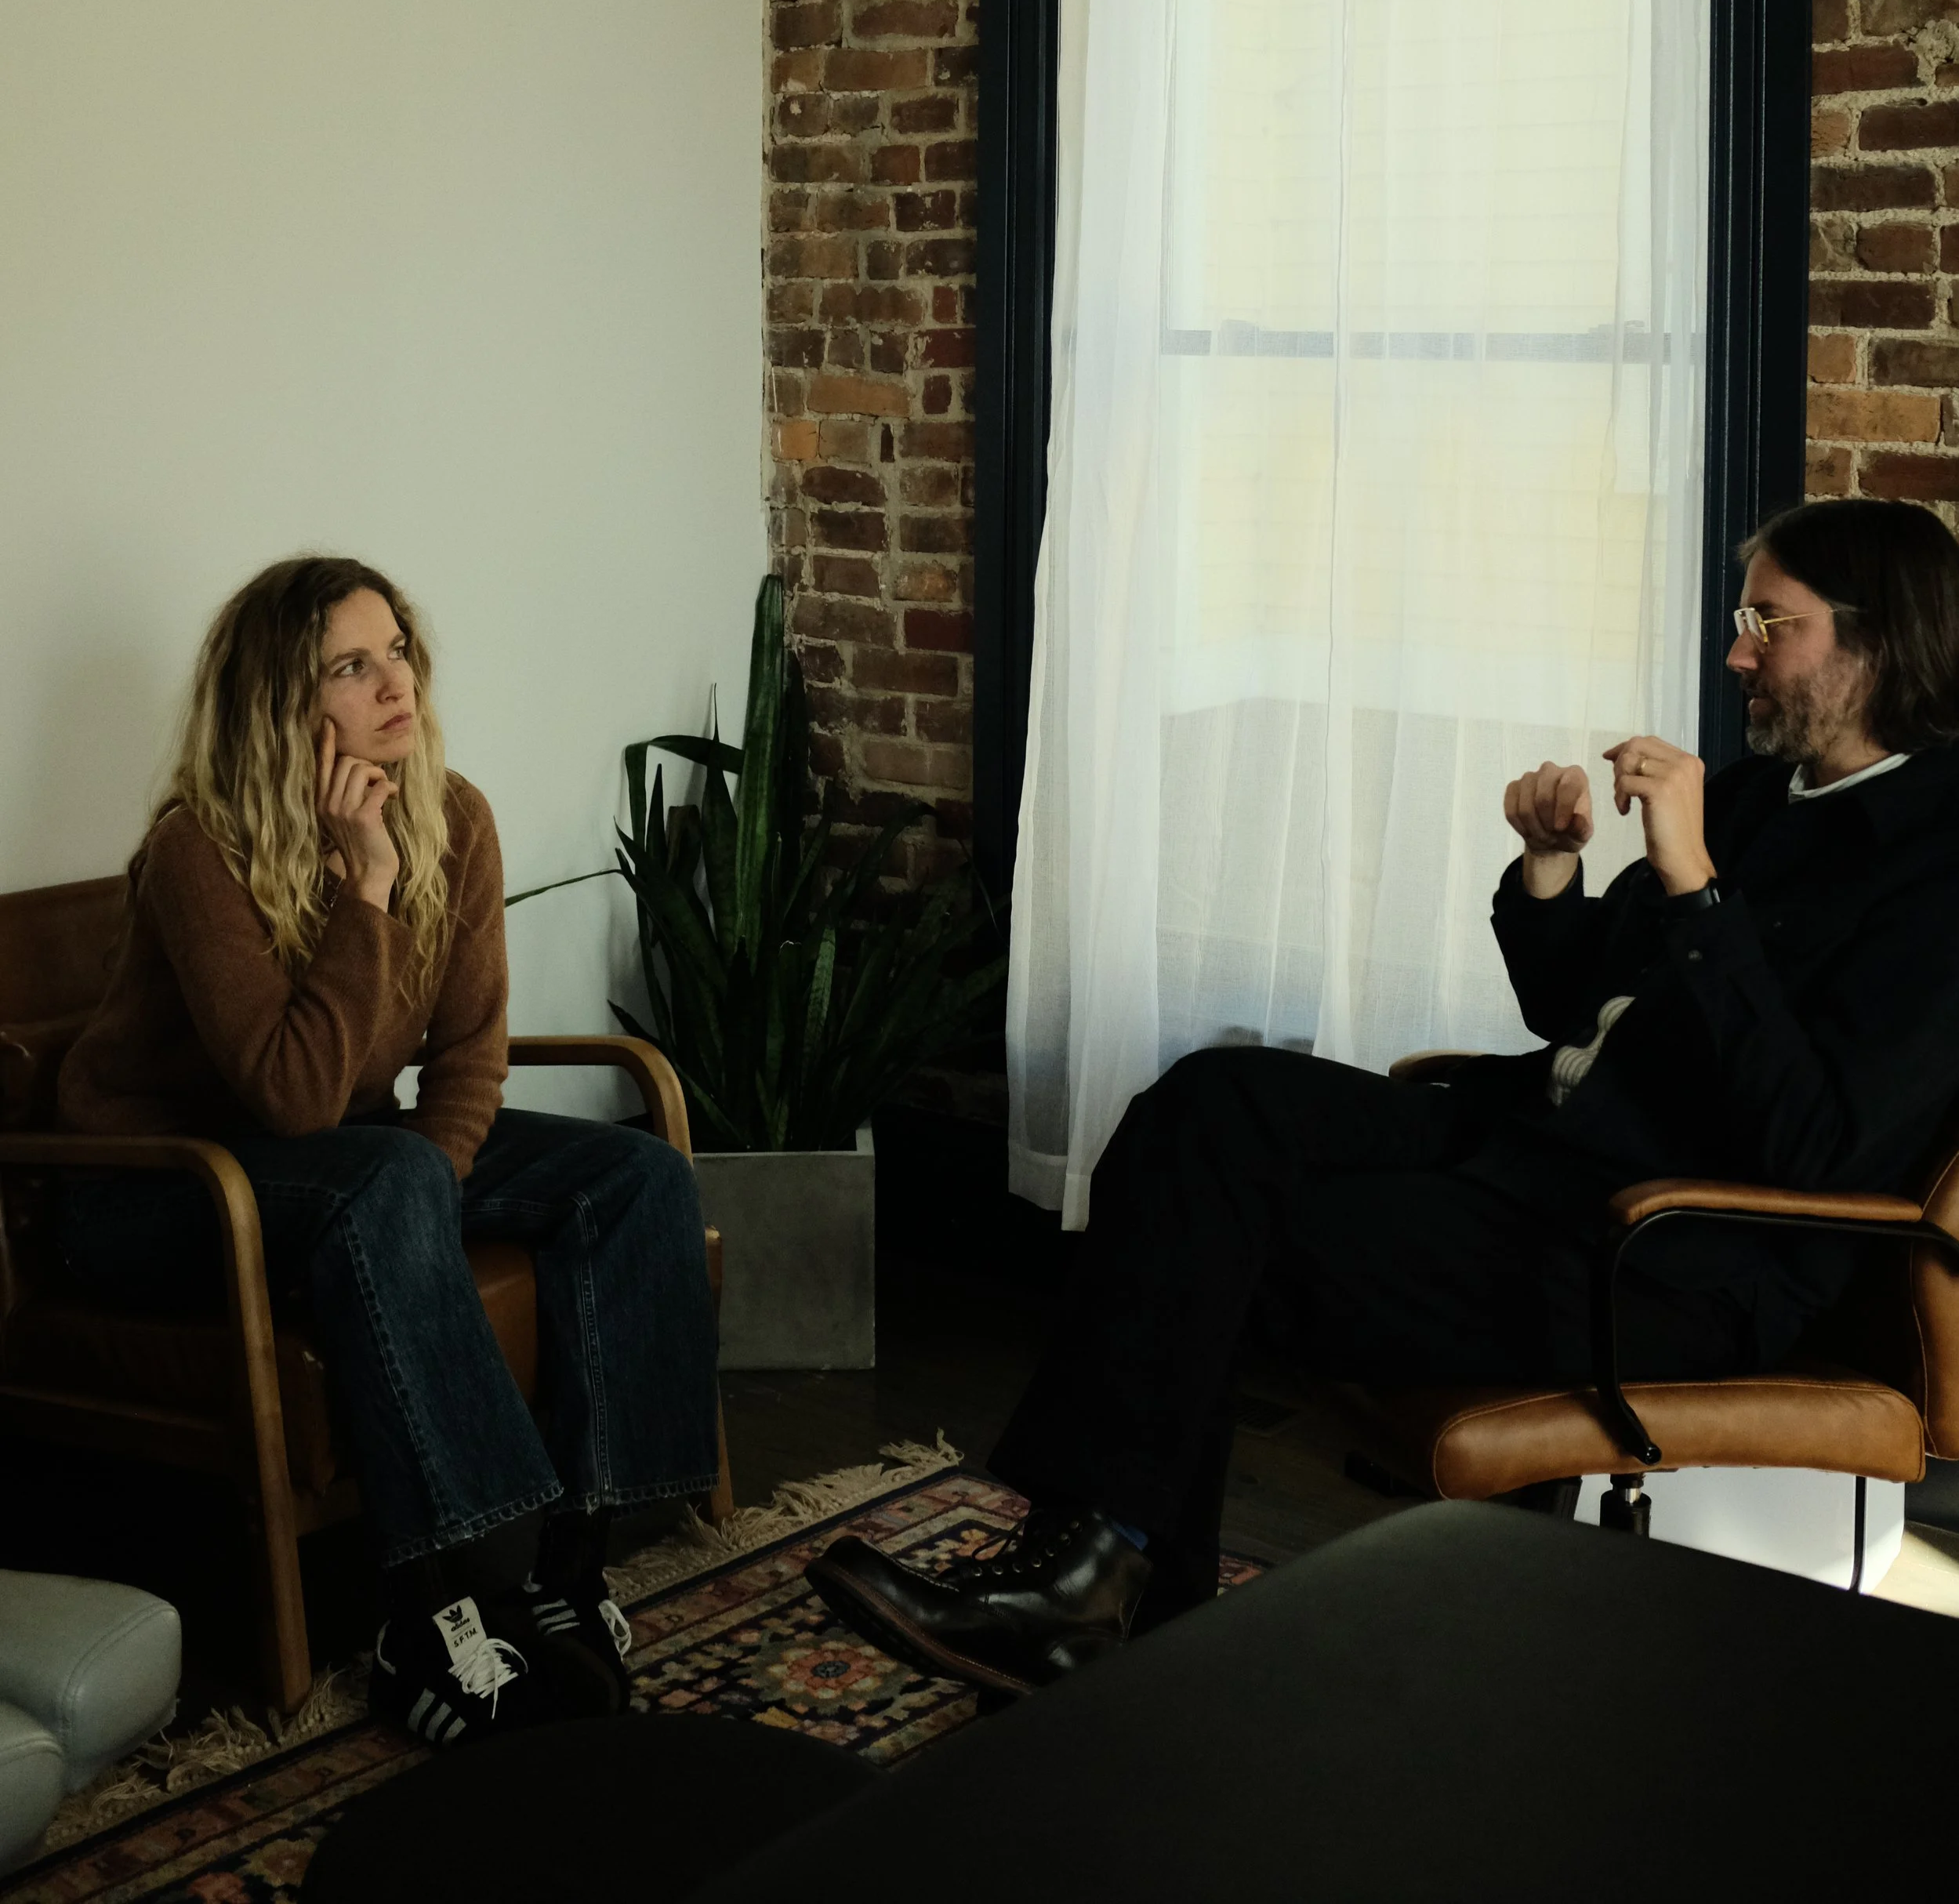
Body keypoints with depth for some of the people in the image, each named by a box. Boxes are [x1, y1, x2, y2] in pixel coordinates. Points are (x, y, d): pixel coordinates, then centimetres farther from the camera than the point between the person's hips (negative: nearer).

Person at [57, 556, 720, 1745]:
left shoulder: (454, 821, -6)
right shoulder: (202, 852, -24)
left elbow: (470, 1051, -1)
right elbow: (295, 1094, -30)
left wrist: (433, 1181, -20)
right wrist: (366, 885, -32)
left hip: (356, 1158, 7)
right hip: (161, 1189, -7)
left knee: (642, 1179, -11)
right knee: (386, 1189, -38)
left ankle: (576, 1558, -17)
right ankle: (436, 1610, -34)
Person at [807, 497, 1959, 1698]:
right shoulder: (1762, 793, 16)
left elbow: (1810, 1148, -21)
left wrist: (1693, 879, -23)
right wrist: (1549, 865, 2)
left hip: (1672, 1271, -8)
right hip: (1530, 1137, 9)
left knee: (1215, 1237, -17)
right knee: (1211, 1104, -14)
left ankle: (1102, 1568, -4)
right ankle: (1095, 1565, -17)